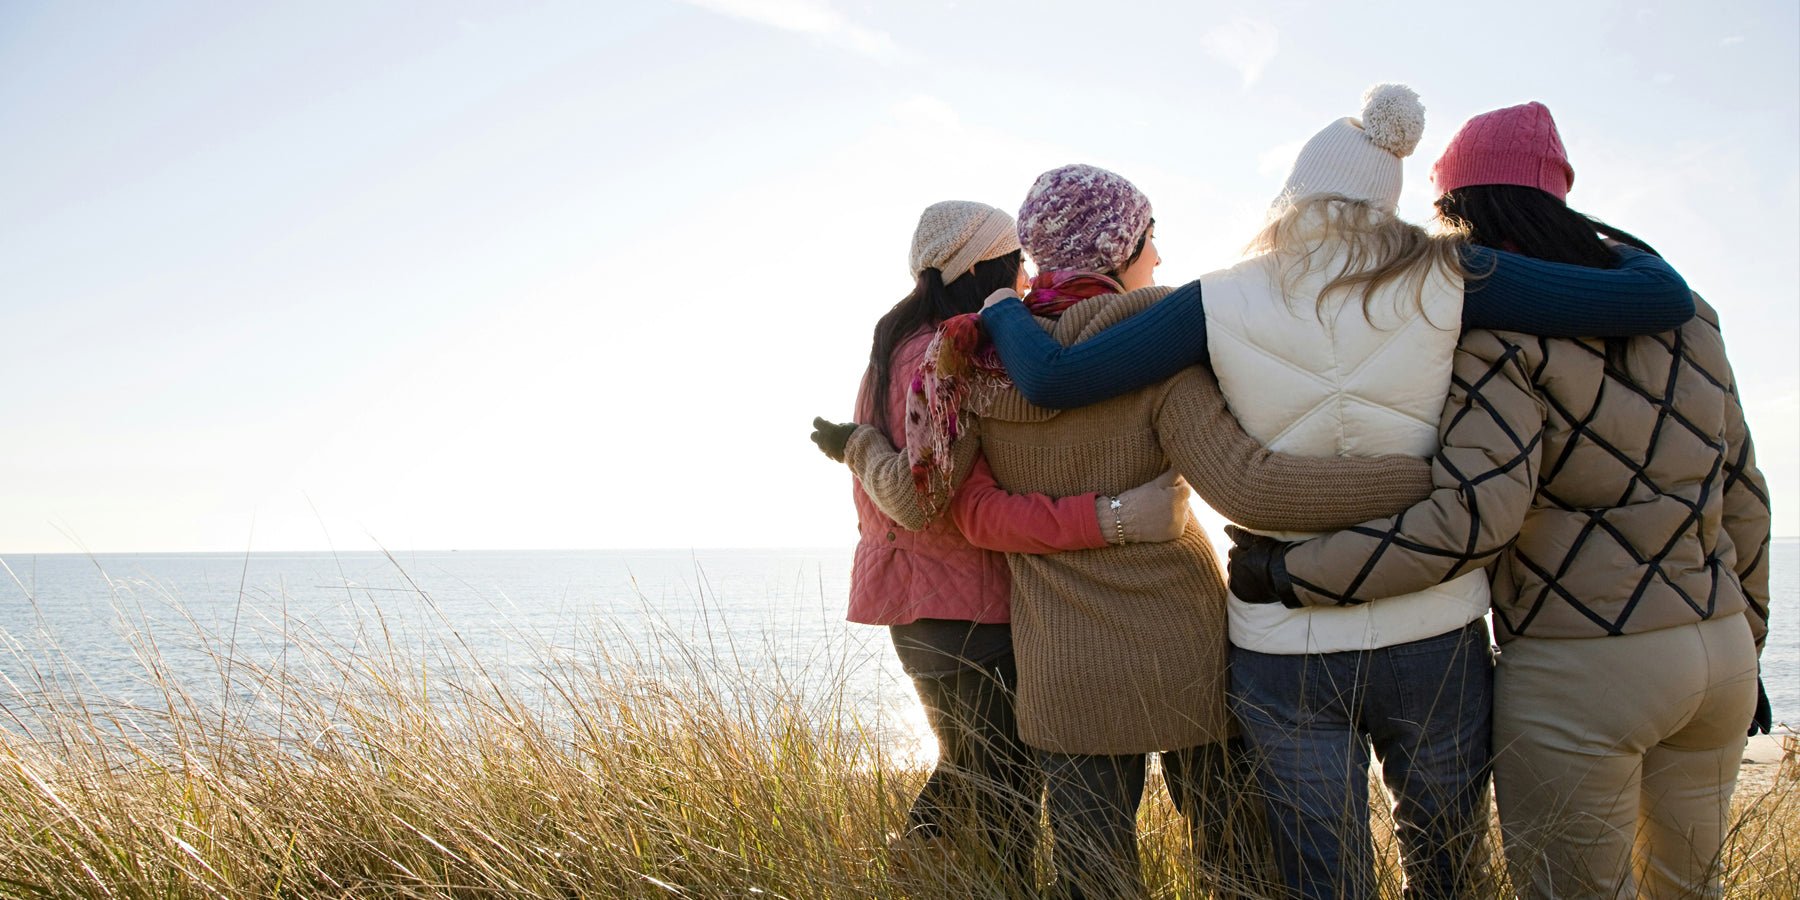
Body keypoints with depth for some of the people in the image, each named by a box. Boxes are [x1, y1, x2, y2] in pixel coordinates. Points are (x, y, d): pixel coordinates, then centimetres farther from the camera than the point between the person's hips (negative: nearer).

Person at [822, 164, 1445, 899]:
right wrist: (1434, 477, -26)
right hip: (1185, 660, -3)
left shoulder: (982, 354, -2)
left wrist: (858, 446, 19)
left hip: (1065, 679, 3)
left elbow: (915, 494, -3)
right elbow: (1248, 488, -27)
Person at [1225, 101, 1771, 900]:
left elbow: (1473, 517, -26)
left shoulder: (1499, 333, -13)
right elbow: (1740, 492, 13)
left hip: (1577, 676, -7)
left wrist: (1290, 575, -21)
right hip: (1717, 653, 7)